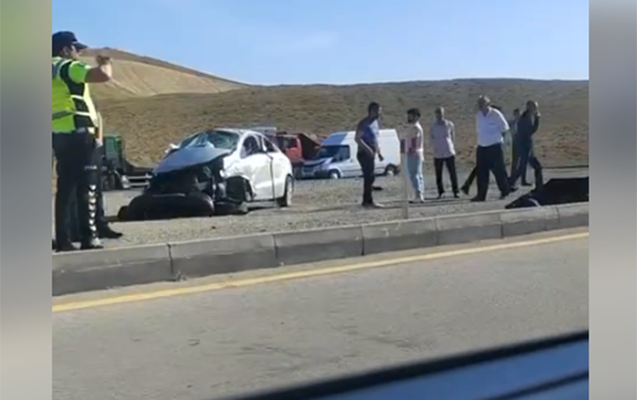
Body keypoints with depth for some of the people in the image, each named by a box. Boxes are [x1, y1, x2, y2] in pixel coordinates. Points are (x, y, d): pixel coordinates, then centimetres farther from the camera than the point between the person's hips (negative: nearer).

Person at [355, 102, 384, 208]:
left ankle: (367, 201, 15)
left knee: (370, 177, 10)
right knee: (370, 177, -11)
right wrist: (368, 149, -28)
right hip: (365, 154, -9)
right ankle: (368, 201, -9)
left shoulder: (375, 122, 15)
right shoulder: (364, 123, -14)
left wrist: (379, 152, 19)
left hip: (371, 155, 9)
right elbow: (357, 138, -21)